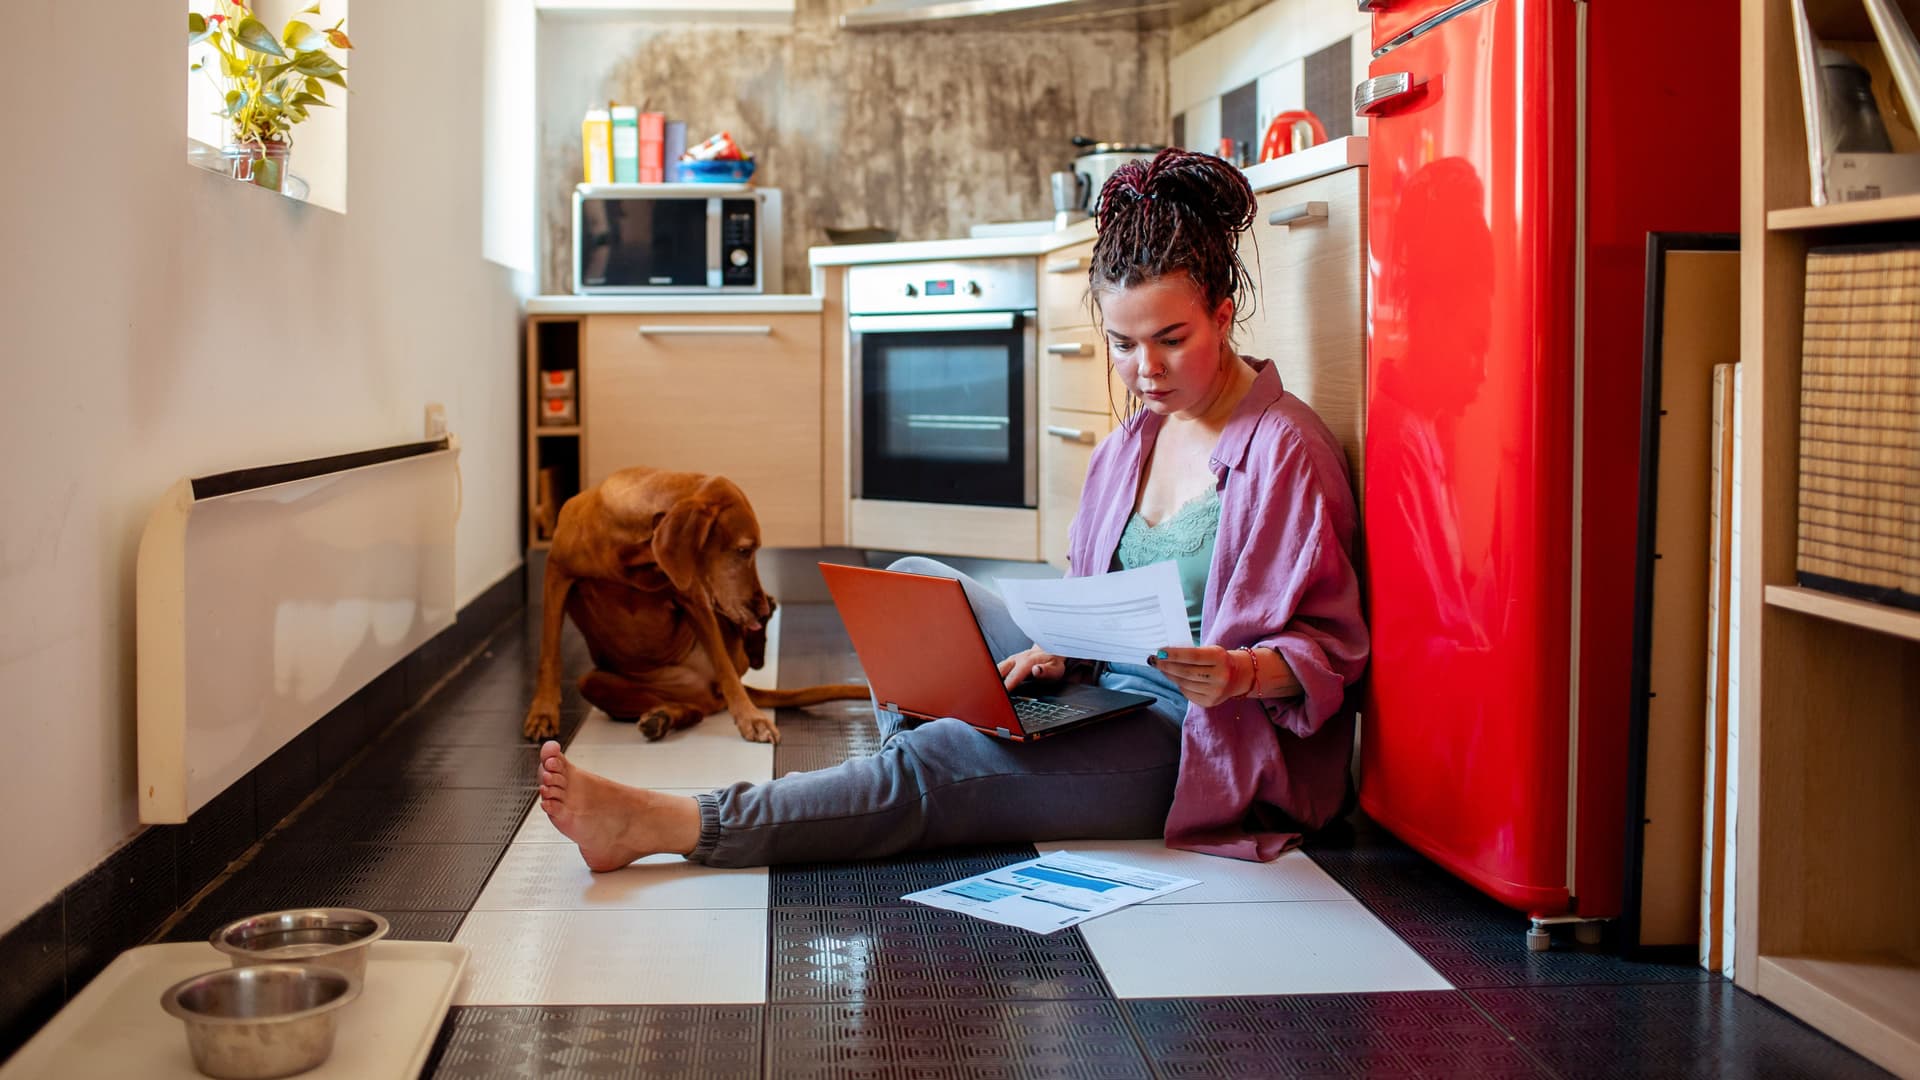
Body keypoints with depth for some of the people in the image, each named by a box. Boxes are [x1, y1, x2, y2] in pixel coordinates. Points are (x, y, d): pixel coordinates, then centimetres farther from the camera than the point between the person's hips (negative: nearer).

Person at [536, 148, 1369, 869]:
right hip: (1103, 692, 9)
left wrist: (1242, 671, -34)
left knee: (941, 763, -25)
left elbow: (1327, 647, -14)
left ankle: (672, 827, -24)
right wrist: (1059, 644, -7)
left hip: (1206, 741, -9)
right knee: (915, 579, 4)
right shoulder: (1138, 437, 11)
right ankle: (914, 809, -11)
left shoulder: (1283, 450, -14)